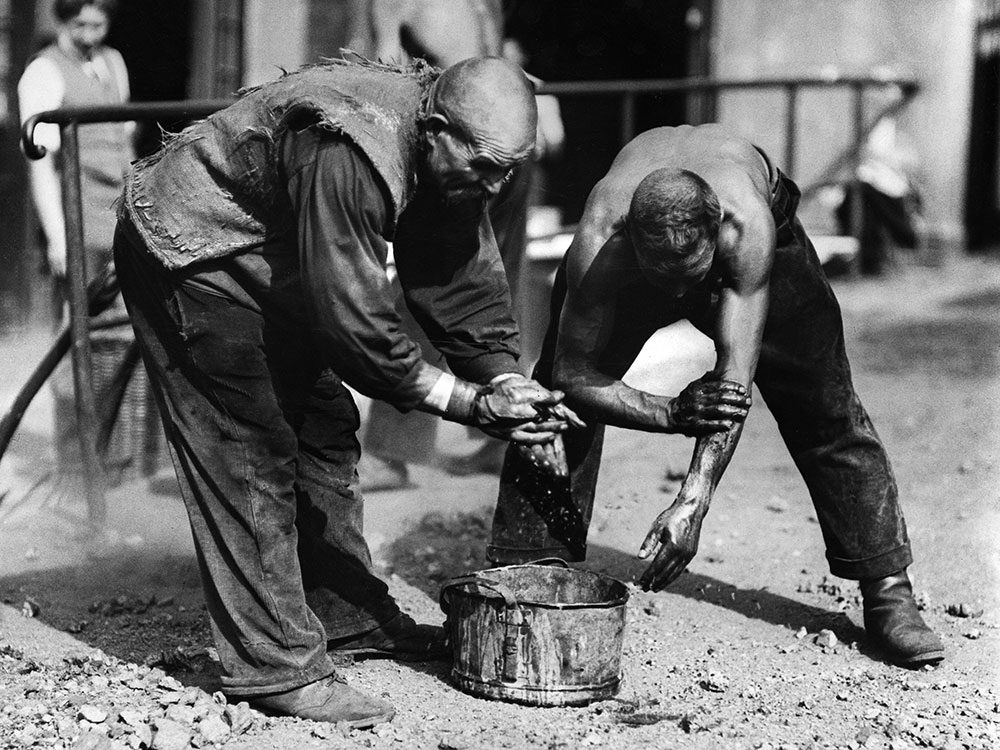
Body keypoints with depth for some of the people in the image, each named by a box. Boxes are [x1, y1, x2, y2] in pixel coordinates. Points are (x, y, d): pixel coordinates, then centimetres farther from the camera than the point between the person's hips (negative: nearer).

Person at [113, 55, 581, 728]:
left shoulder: (453, 156, -8)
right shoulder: (350, 154, -37)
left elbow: (464, 273, -2)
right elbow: (350, 313, -35)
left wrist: (505, 379, -16)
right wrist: (468, 403, -28)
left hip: (271, 263, 9)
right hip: (188, 251, -9)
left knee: (325, 431, 12)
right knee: (251, 456, -11)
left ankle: (349, 617, 25)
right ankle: (276, 668, -6)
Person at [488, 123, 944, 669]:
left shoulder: (748, 226, -46)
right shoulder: (598, 241, -43)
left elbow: (735, 377, -45)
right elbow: (573, 374, -34)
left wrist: (692, 504, -52)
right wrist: (669, 414, -49)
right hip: (628, 266, 1)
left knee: (827, 412, -6)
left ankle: (887, 591, 5)